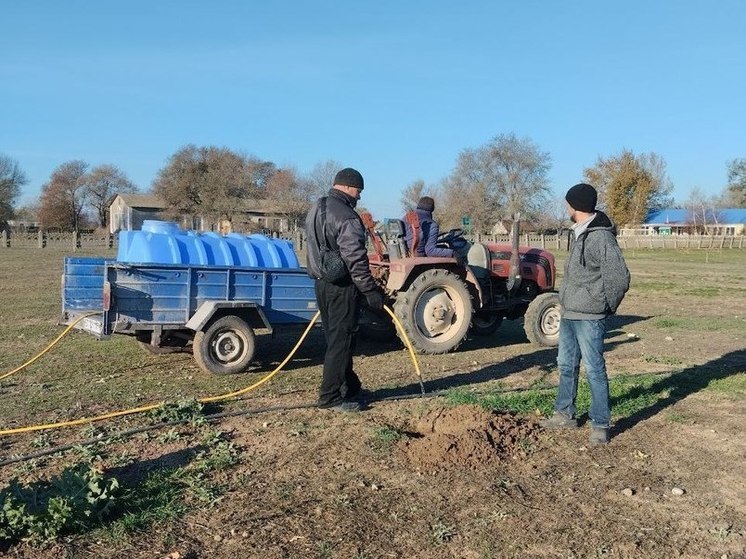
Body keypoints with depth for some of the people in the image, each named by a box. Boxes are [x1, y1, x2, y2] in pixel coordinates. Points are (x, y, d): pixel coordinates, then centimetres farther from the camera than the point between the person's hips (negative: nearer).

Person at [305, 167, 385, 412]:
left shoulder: (316, 210, 12)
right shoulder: (347, 217, -19)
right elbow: (355, 260, -22)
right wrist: (371, 291, -18)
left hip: (322, 283, 10)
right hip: (343, 287, -10)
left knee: (335, 338, 16)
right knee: (341, 342, -2)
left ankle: (350, 387, 29)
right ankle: (330, 397, 3)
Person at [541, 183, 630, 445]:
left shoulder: (601, 236, -18)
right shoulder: (579, 233, 11)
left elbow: (619, 278, -18)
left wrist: (606, 307, -6)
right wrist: (566, 302, 12)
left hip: (588, 317, -9)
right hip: (568, 314, 10)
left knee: (594, 370, -1)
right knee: (566, 365, 17)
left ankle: (600, 424, 10)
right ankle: (565, 414, 31)